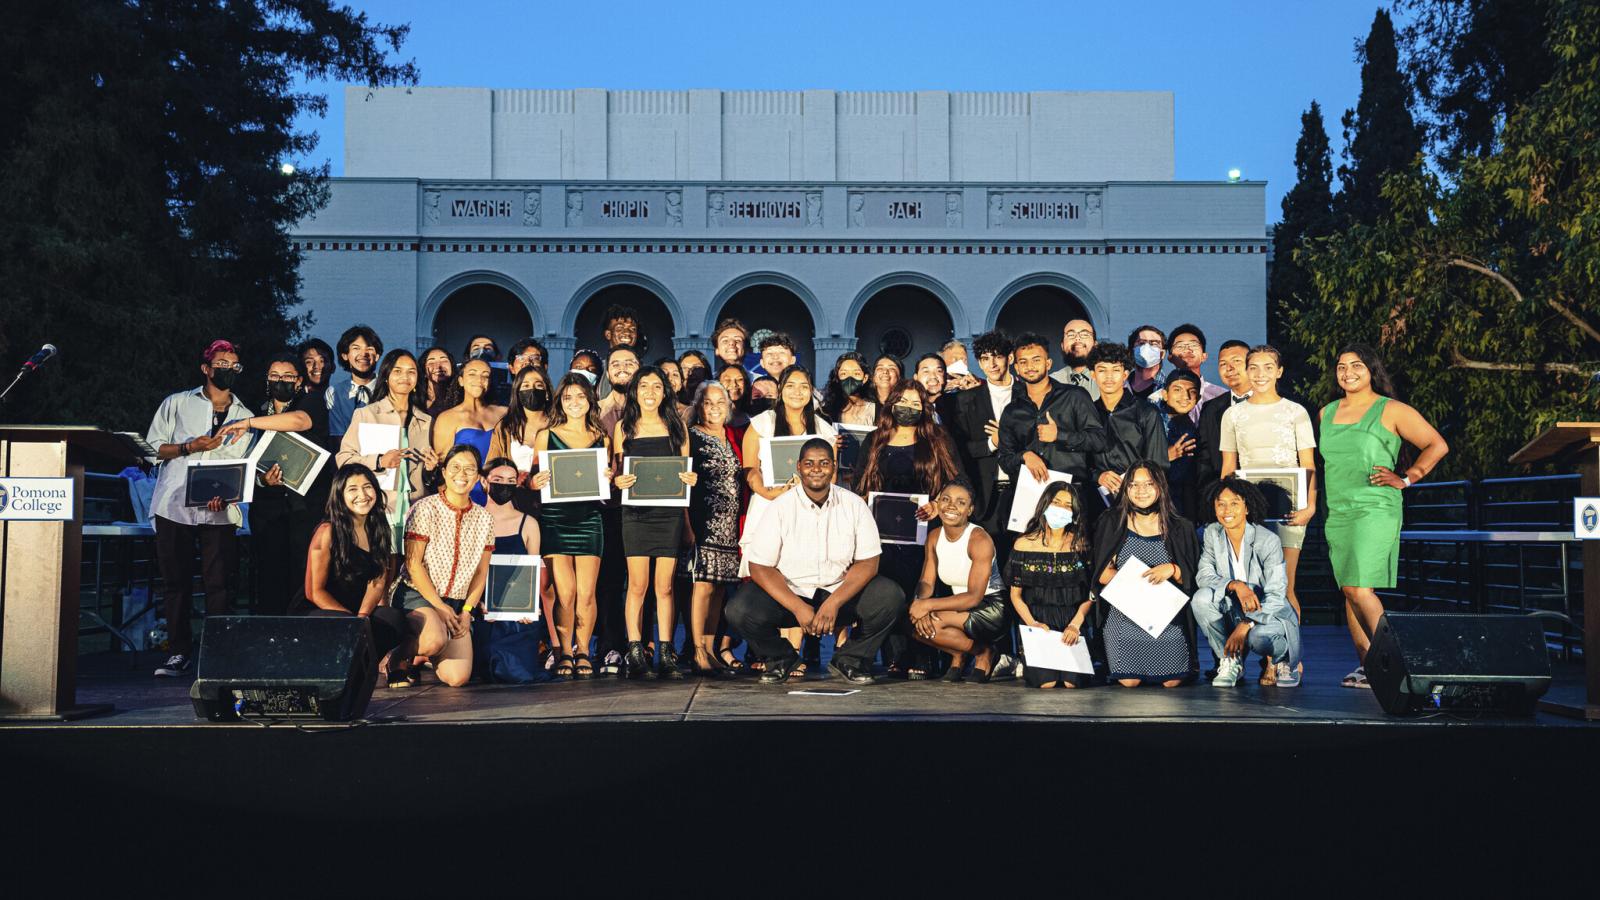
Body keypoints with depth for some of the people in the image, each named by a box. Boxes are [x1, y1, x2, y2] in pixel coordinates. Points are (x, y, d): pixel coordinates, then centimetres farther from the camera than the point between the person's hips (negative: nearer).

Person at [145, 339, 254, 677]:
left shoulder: (245, 417, 15)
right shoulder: (177, 403, 10)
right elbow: (152, 447, 5)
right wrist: (189, 447, -10)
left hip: (219, 511, 1)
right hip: (174, 506, 0)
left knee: (220, 583, -7)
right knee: (175, 581, 2)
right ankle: (180, 652, 11)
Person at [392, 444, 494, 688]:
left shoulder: (484, 519, 6)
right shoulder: (425, 509, -8)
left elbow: (481, 572, 9)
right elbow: (413, 563, -12)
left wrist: (467, 611, -3)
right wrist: (439, 606, -13)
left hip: (457, 603, 4)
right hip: (418, 596, -4)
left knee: (457, 678, -13)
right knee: (435, 639, -36)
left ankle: (426, 656, 22)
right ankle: (400, 659, -2)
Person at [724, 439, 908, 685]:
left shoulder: (854, 505, -3)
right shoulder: (781, 507, -8)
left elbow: (868, 562, -6)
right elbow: (760, 567, -10)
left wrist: (833, 603, -21)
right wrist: (798, 608, -23)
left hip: (841, 592, 1)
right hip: (789, 593, -1)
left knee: (891, 597, -24)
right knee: (739, 610, -27)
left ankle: (848, 660, 2)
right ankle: (781, 659, 6)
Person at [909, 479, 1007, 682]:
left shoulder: (980, 540, -19)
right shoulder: (935, 537, 2)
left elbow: (974, 597, -24)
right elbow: (926, 582, -2)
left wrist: (928, 605, -30)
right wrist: (919, 603, -26)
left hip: (992, 609, -6)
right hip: (960, 609, 7)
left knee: (931, 620, -28)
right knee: (916, 623, -18)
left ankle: (983, 653, -3)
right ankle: (958, 657, 7)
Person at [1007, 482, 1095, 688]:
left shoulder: (1080, 544, 6)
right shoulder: (1024, 544, 4)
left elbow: (1090, 594, 3)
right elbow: (1016, 594, 4)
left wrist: (1075, 625, -13)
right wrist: (1032, 623, -12)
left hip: (1072, 619, 1)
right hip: (1037, 619, -1)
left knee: (1073, 682, -20)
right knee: (1046, 683, -22)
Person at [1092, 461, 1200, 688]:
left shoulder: (1179, 528, 6)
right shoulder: (1111, 524, 5)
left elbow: (1191, 578, 4)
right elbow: (1102, 574, 0)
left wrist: (1172, 569, -17)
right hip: (1122, 615, 0)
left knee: (1172, 681, -11)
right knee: (1129, 681, -12)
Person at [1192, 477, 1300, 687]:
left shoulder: (1268, 540, -16)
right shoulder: (1212, 534, -4)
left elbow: (1275, 596, -18)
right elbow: (1203, 575, -11)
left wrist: (1245, 626, -31)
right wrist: (1235, 585, -31)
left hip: (1268, 614, -4)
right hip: (1231, 613, 4)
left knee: (1258, 637, -37)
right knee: (1201, 597, -26)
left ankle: (1280, 660, 3)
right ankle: (1229, 661, -7)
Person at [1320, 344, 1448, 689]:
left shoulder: (1392, 411, -2)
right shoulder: (1326, 413, 15)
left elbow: (1437, 445, -1)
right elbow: (1317, 459, 25)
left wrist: (1404, 479, -6)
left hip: (1375, 510, -6)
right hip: (1336, 514, 6)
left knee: (1360, 588, -16)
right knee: (1348, 592, 5)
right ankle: (1366, 665, 10)